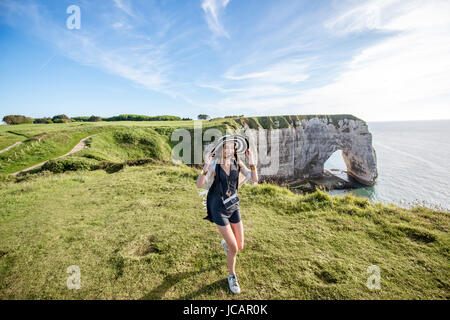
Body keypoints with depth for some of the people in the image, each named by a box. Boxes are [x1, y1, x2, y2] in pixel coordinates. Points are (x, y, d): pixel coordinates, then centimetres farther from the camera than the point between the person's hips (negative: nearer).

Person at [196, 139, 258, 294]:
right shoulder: (214, 165, -13)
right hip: (218, 209, -4)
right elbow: (199, 185, -22)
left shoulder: (237, 162, -3)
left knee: (240, 247, 11)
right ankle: (232, 276, 28)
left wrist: (251, 161, -21)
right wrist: (206, 165, -34)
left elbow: (254, 179, -9)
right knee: (234, 249, -5)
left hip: (233, 207, 4)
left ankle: (225, 243, 49)